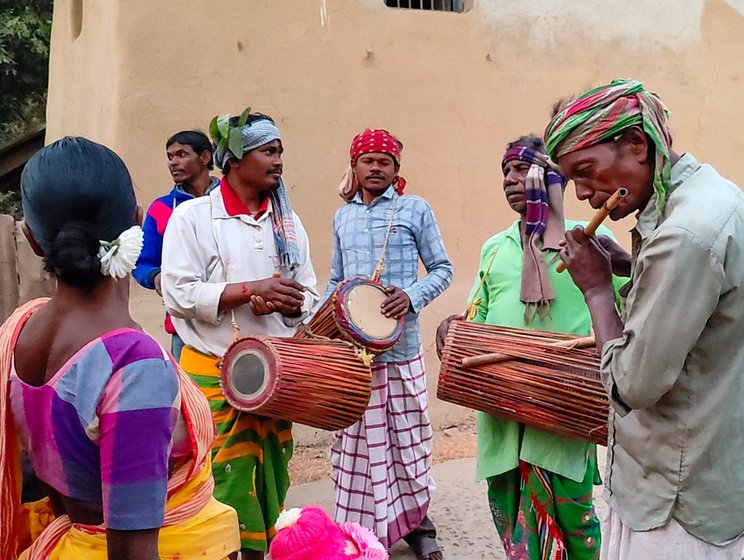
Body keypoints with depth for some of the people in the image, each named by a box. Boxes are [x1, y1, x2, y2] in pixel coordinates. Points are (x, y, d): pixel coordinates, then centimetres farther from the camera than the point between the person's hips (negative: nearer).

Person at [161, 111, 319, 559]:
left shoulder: (287, 221, 9)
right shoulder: (193, 216, -6)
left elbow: (307, 296, 9)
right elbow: (179, 294, -13)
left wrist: (280, 303, -13)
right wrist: (252, 290, -19)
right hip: (214, 373, -4)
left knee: (270, 477, 11)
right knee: (221, 478, -1)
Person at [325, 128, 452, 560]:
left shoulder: (415, 209, 2)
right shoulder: (342, 217, 14)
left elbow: (442, 269, 3)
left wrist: (411, 296, -16)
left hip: (400, 346, -3)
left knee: (407, 441, 6)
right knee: (356, 443, 5)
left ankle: (417, 524, 24)